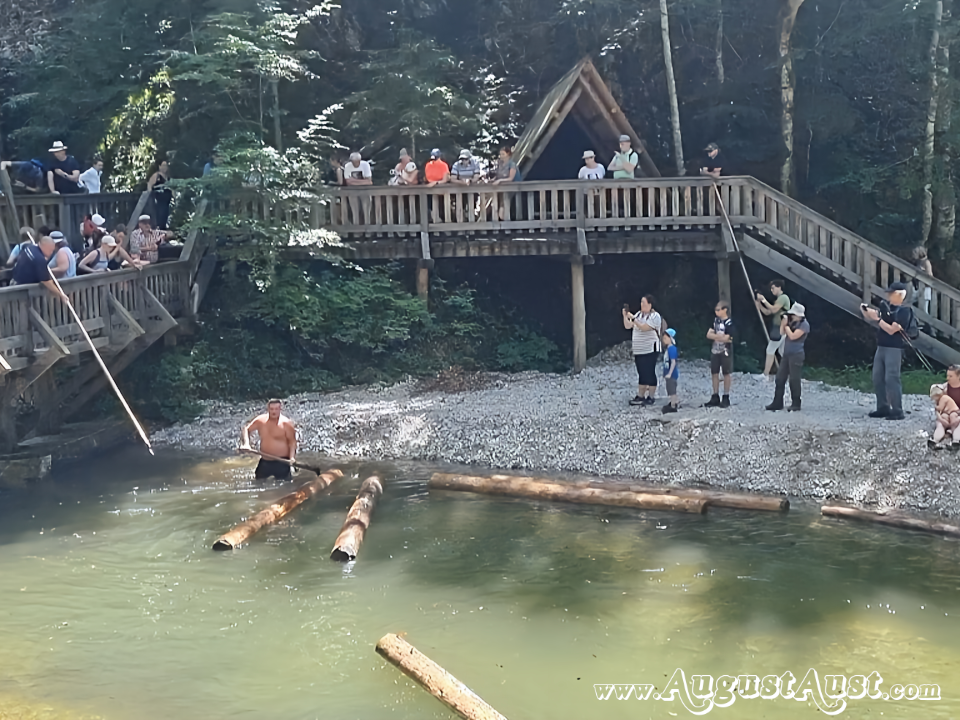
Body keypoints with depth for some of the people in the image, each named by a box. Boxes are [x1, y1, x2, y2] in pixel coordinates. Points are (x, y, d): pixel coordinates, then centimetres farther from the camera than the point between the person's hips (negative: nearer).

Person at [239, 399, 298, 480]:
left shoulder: (286, 423, -10)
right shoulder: (260, 420, 2)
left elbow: (292, 441, -12)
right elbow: (246, 429, 8)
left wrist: (291, 457, -25)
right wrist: (246, 443, -9)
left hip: (282, 462, -4)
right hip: (265, 462, 4)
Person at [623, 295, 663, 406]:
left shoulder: (655, 316, -9)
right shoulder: (639, 314, 13)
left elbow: (644, 327, -21)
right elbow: (627, 326, 8)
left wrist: (633, 318, -23)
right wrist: (625, 316, -7)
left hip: (650, 350, -7)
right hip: (638, 351, 7)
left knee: (650, 373, -4)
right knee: (641, 374, 10)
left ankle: (651, 397, 0)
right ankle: (640, 397, 13)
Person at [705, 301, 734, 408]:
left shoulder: (729, 322, -12)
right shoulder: (715, 320, 8)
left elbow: (727, 338, -20)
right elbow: (708, 335, 1)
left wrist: (715, 336, -10)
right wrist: (720, 336, -11)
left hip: (725, 351, -7)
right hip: (715, 350, 7)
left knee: (726, 373, 3)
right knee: (714, 373, 8)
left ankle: (726, 398, 8)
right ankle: (715, 397, 16)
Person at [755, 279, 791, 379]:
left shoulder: (783, 297, -11)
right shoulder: (778, 299, 20)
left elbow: (773, 310, -22)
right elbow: (767, 312, 16)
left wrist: (764, 300, -17)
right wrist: (758, 302, 5)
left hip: (780, 329, -10)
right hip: (779, 329, 10)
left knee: (770, 351, -7)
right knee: (782, 351, 12)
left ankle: (766, 375, -5)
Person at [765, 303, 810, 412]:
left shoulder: (804, 325, -12)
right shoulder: (792, 322, 12)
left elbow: (792, 336, -20)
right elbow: (782, 332, 11)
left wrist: (787, 326, -7)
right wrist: (784, 323, -3)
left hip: (796, 355, -8)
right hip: (786, 354, 8)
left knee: (794, 379, -3)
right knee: (780, 378, 8)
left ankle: (795, 404, 6)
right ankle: (777, 403, 13)